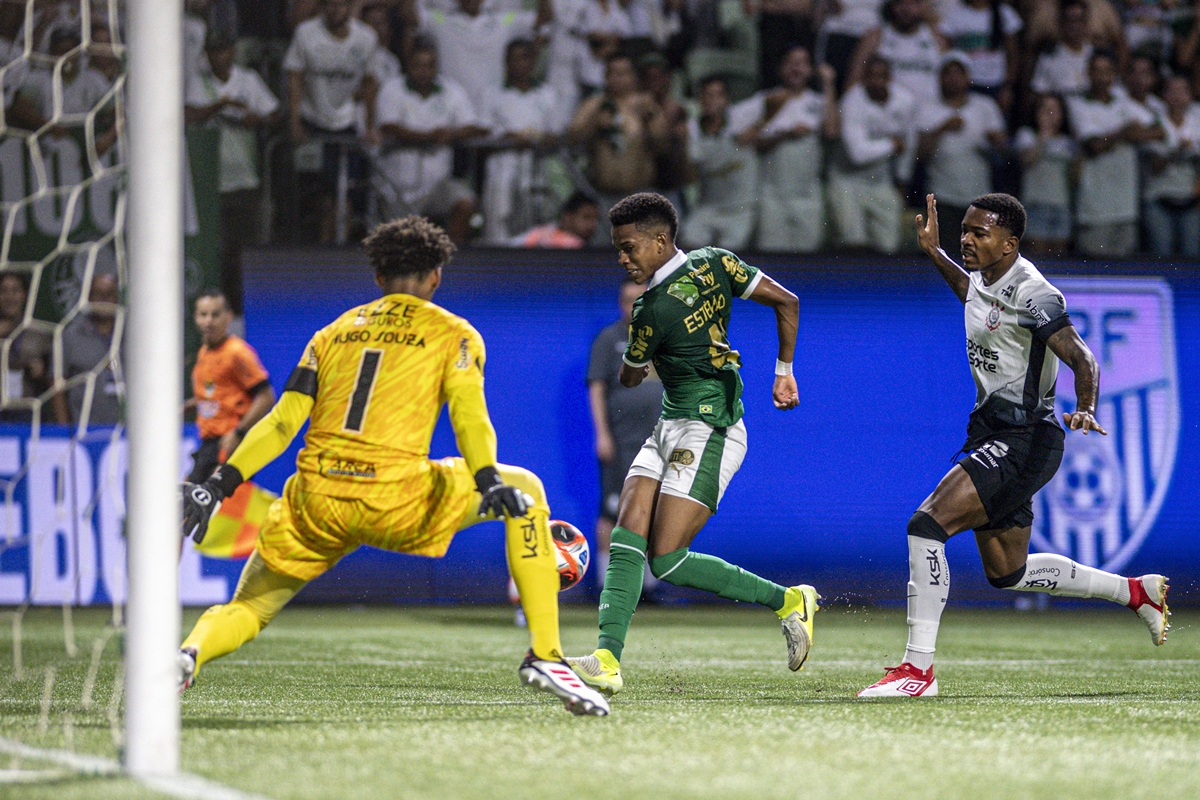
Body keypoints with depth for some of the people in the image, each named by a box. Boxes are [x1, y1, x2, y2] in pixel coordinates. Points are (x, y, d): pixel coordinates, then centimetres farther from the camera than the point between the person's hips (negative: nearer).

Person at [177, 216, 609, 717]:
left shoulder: (334, 332, 22)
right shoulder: (453, 333, 13)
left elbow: (282, 422, 12)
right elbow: (468, 414, -6)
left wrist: (218, 485, 8)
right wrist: (491, 484, -18)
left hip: (315, 505, 3)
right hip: (397, 501, -3)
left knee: (247, 610, 19)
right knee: (526, 492, 18)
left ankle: (188, 654, -19)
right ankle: (545, 655, 9)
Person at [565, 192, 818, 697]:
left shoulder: (651, 310, -16)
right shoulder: (715, 264, 5)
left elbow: (629, 379, 2)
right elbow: (787, 303, 6)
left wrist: (644, 365, 25)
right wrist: (784, 372, 11)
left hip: (707, 431, -9)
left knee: (668, 561, -12)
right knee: (627, 537, -4)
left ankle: (788, 601, 0)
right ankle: (607, 660, -14)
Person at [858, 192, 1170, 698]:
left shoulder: (1033, 294, -16)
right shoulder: (983, 277, 10)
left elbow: (1081, 359, -22)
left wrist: (1086, 410, -39)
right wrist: (933, 253, 30)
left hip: (1025, 439, -10)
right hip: (993, 435, 10)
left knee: (927, 525, -22)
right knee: (1007, 574, 18)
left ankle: (918, 668, -22)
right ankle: (1135, 592, 33)